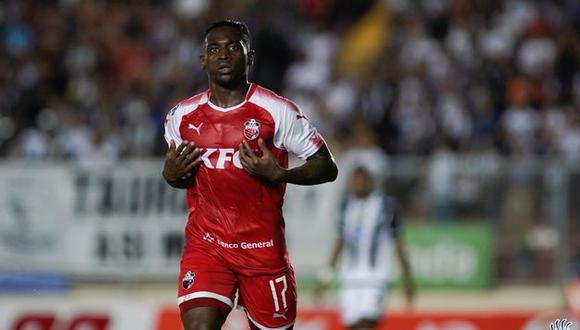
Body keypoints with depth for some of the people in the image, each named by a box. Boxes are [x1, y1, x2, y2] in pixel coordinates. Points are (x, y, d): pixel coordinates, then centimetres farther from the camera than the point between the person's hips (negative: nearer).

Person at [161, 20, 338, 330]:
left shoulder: (276, 111, -7)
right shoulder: (182, 116, 5)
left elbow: (327, 168, -5)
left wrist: (278, 174, -21)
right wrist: (171, 174, -2)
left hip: (264, 249, -1)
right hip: (205, 244, 1)